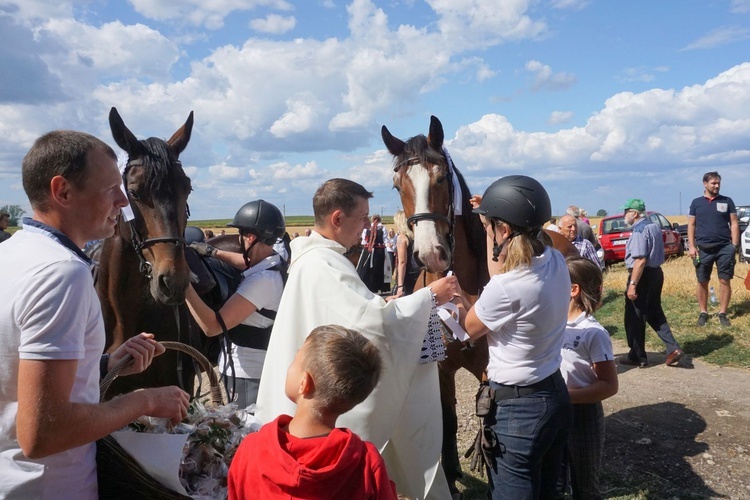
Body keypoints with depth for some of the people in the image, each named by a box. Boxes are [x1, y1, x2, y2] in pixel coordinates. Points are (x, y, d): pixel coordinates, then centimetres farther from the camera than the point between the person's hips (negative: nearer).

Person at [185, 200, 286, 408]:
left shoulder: (262, 281, -28)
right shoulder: (274, 265, 0)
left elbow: (213, 326, -32)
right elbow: (248, 262, 26)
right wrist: (211, 252, 20)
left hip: (247, 374, -9)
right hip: (260, 368, 9)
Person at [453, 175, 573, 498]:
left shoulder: (506, 289, -29)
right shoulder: (557, 262, -6)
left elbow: (470, 328, -10)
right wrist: (492, 217, 11)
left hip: (517, 410, -8)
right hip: (556, 397, 8)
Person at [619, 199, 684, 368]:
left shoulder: (639, 230, -18)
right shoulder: (654, 226, 12)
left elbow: (640, 260, -25)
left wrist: (632, 284, -24)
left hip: (642, 275, -9)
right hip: (656, 272, 9)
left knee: (635, 317, 2)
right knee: (655, 313, 18)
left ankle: (637, 357, 11)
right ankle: (673, 348, 10)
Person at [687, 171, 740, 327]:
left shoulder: (727, 201, 7)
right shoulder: (696, 202, 7)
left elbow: (734, 224, 6)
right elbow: (691, 225, 7)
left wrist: (734, 246, -2)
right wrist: (691, 246, -2)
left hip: (724, 247, 0)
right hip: (703, 249, 0)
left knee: (725, 281, 0)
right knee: (702, 282, 5)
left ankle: (722, 313, 10)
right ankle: (703, 313, 17)